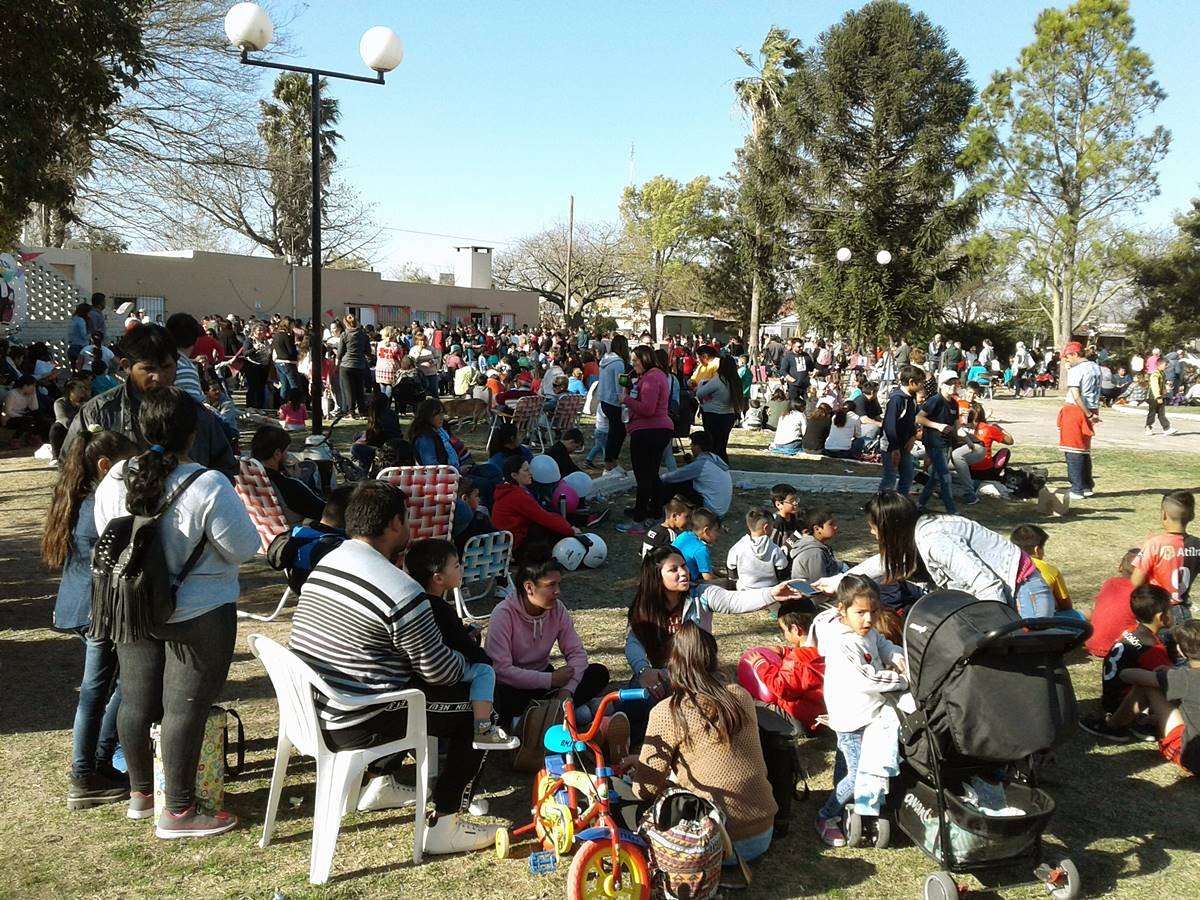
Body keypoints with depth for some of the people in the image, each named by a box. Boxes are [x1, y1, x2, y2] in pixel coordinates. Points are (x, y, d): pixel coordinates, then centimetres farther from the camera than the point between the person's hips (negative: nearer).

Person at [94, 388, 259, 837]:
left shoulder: (115, 479, -5)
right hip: (197, 615, -6)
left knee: (136, 702, 17)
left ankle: (140, 792, 35)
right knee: (185, 708, 2)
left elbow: (104, 535, 10)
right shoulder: (208, 487, -23)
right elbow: (244, 548, -16)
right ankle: (178, 811, 11)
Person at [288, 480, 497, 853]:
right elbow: (439, 670, -14)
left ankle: (382, 784, 36)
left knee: (413, 686, 31)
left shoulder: (325, 563, 4)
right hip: (355, 726, -9)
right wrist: (465, 660, 8)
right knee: (479, 704, -1)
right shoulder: (401, 591, -22)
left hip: (311, 709, 9)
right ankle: (444, 824, 1)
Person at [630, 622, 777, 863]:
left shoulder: (667, 713, -15)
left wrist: (644, 762, 13)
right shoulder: (741, 696, 2)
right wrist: (642, 760, 23)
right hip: (764, 835, 5)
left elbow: (646, 789, -10)